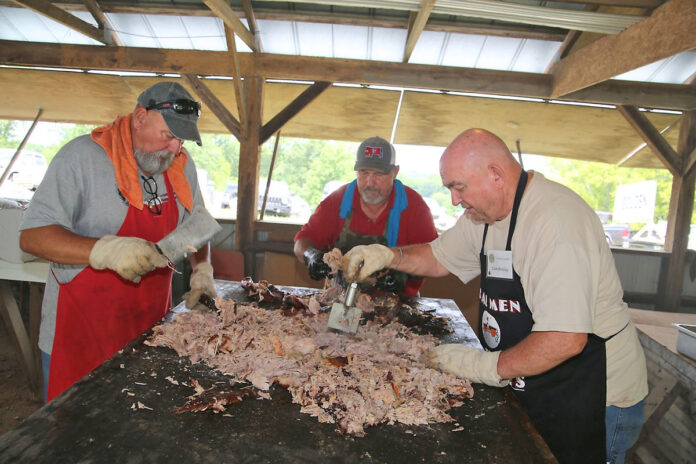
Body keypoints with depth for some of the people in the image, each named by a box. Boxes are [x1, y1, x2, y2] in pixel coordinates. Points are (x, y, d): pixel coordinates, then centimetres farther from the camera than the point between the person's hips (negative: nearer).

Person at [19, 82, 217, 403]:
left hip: (150, 327, 5)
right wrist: (105, 250, -33)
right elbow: (32, 236, -18)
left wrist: (202, 270, -2)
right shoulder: (84, 156, -14)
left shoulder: (181, 166, 2)